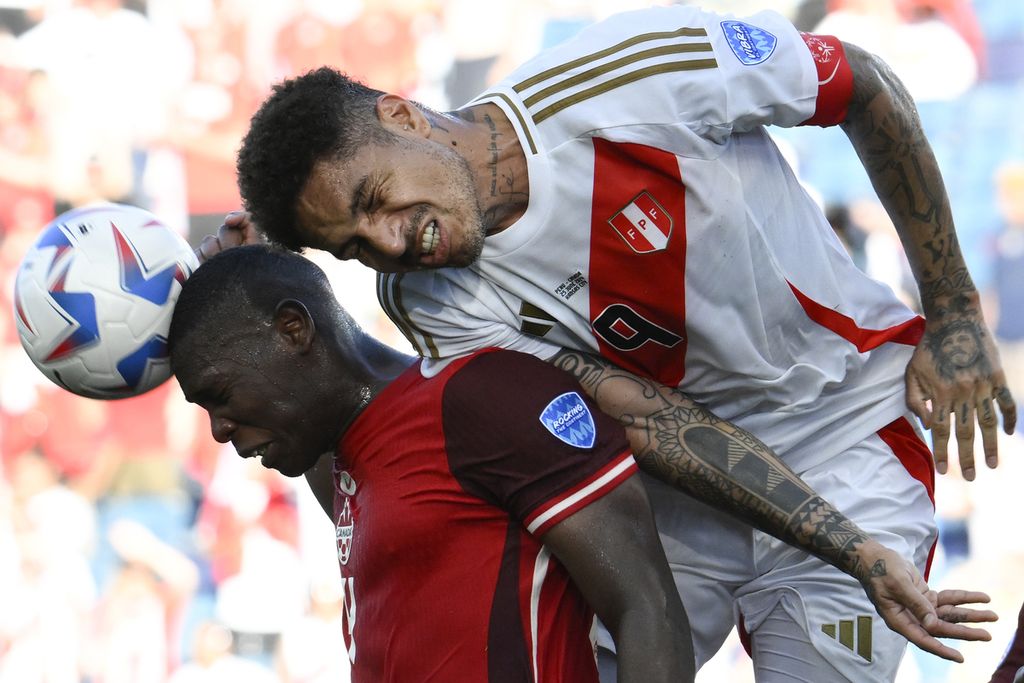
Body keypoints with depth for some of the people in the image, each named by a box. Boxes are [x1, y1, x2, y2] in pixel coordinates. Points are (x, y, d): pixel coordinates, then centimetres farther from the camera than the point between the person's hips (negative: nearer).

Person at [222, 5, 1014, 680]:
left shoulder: (632, 74, -24)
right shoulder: (430, 303, -13)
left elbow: (866, 86, -9)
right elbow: (650, 420, -17)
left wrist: (954, 315, -6)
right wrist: (863, 556, -25)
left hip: (849, 433, -3)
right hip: (680, 471, 3)